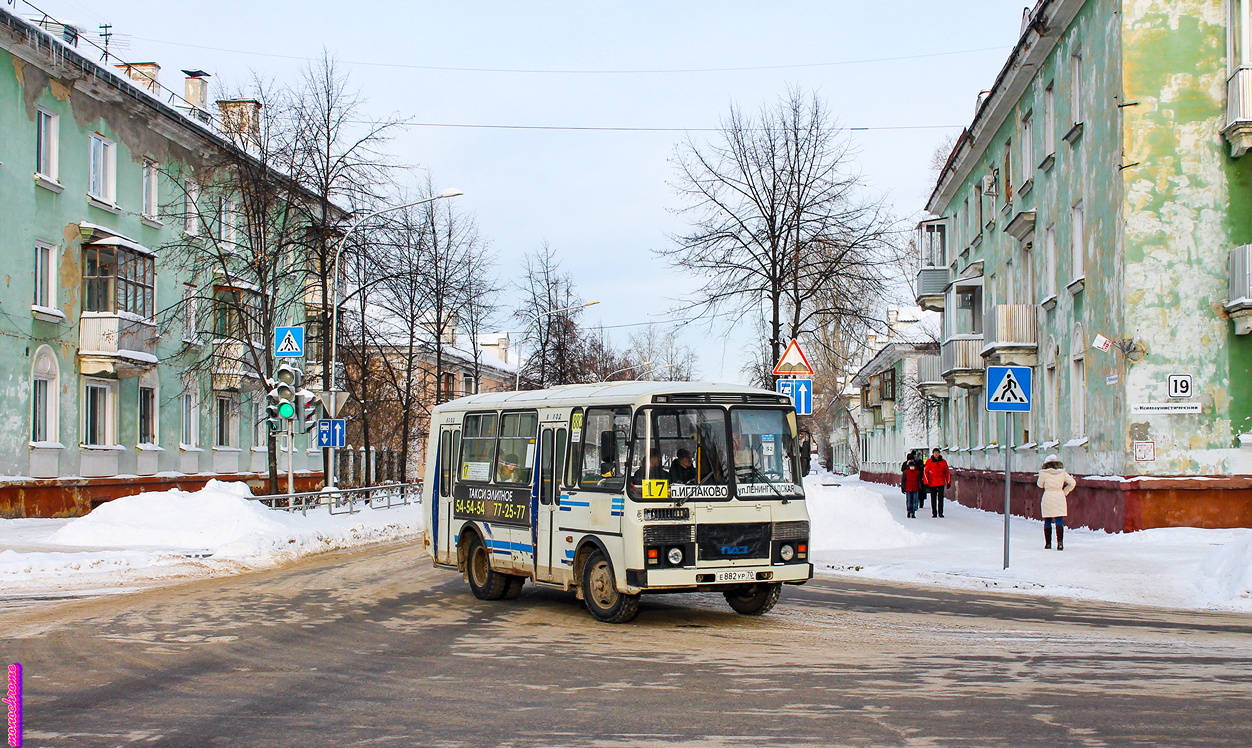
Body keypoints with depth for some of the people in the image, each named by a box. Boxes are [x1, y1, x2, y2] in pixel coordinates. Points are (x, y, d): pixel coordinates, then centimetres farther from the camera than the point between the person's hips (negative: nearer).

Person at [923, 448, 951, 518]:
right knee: (933, 498, 5)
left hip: (941, 483, 1)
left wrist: (948, 482, 11)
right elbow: (925, 472, -1)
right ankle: (934, 513, 12)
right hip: (932, 483, -1)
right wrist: (926, 483, -7)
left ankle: (940, 513, 0)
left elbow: (947, 472, 13)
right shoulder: (929, 462, -1)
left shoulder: (943, 462, 6)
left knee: (940, 498, -4)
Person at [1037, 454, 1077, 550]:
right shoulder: (1062, 473, 1)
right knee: (1059, 522, -2)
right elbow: (1073, 483, 4)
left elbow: (1040, 485, 8)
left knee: (1047, 521, 10)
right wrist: (1065, 492, 13)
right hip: (1060, 498, 1)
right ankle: (1060, 542, -16)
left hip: (1048, 498, -1)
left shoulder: (1044, 473, -6)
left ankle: (1048, 543, 13)